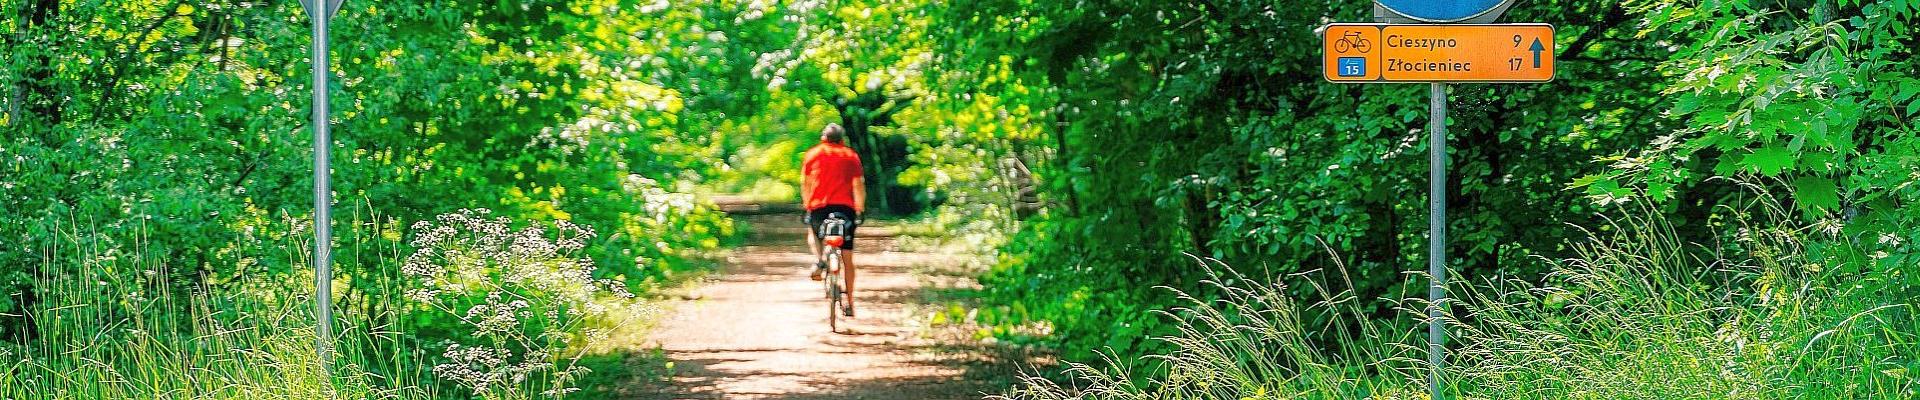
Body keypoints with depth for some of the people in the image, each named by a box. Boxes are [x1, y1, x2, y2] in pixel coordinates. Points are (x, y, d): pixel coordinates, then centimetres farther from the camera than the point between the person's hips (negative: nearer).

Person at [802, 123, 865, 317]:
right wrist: (860, 210, 12)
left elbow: (805, 184, 11)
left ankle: (818, 260, 4)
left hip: (818, 207, 0)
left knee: (813, 232, 33)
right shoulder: (851, 156, 12)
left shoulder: (812, 154, 13)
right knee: (847, 258, 8)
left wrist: (807, 206, 21)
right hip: (845, 207, 0)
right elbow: (858, 185, 4)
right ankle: (849, 304, 5)